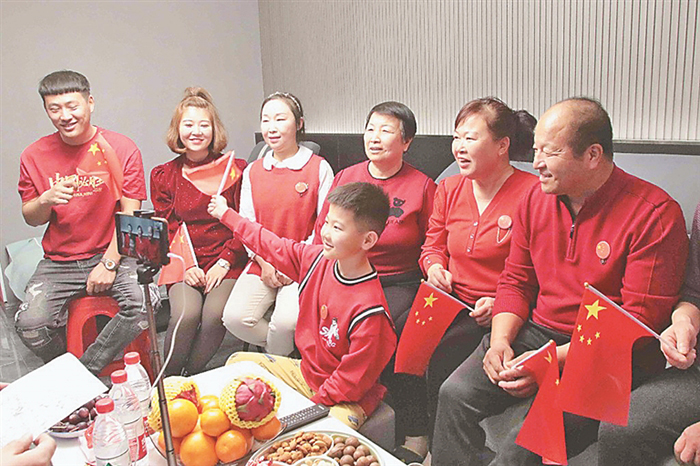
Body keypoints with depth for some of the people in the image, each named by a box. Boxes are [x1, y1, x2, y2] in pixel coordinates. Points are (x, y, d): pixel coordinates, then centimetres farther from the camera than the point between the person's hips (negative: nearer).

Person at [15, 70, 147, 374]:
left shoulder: (122, 149, -4)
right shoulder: (34, 156, 3)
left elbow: (130, 215, -4)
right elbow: (30, 219, 10)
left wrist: (109, 263, -13)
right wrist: (45, 201, -13)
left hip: (113, 254, -2)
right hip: (58, 262, 2)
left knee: (143, 306, -29)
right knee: (30, 324, -21)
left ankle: (86, 369, -6)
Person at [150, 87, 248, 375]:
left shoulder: (235, 169, 3)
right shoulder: (164, 175, 9)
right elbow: (165, 231, 8)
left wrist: (224, 263, -8)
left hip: (226, 261, -1)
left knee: (215, 313, -27)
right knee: (186, 313, -26)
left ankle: (193, 378, -2)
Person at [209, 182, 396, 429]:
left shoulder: (370, 311, -31)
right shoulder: (317, 259, -10)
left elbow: (353, 381, -24)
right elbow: (274, 247, 6)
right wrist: (225, 214, 15)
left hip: (345, 398, -7)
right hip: (305, 371, 8)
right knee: (237, 362, 10)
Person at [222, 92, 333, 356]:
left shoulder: (319, 168, -1)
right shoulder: (252, 172, 12)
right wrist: (264, 263, -6)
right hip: (261, 263, 4)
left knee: (286, 321, -27)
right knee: (235, 317, -19)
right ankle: (282, 349, 8)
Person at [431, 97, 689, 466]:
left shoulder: (656, 214, -12)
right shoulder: (536, 198, 6)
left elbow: (640, 321, -15)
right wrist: (500, 340, -6)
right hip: (535, 334, 6)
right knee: (455, 393, -14)